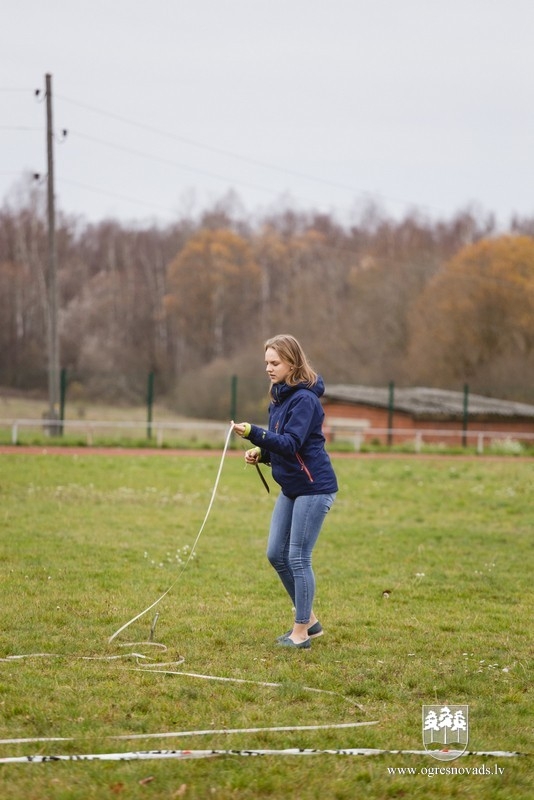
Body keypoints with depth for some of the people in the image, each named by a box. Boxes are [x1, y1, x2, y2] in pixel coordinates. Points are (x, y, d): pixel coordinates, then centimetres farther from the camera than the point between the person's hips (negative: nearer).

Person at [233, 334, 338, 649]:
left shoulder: (304, 399, -17)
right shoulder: (280, 397, 11)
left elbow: (291, 443, -27)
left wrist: (253, 433, -38)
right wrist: (261, 453, 0)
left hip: (314, 487, -10)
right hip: (291, 488, 10)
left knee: (298, 558, -6)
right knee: (276, 554, 11)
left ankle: (301, 632, 3)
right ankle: (310, 620, 23)